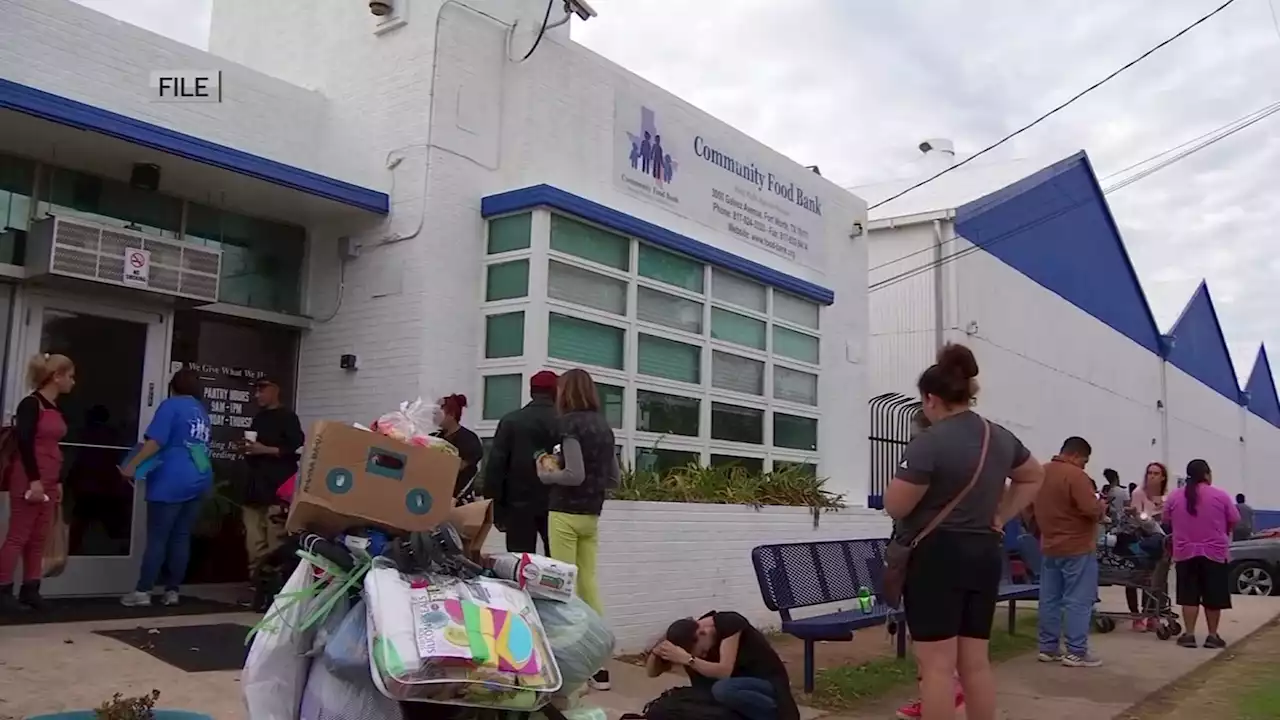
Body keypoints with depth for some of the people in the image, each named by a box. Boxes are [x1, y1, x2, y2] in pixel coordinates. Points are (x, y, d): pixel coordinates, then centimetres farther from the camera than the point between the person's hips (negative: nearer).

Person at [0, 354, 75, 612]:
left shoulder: (55, 408, 14)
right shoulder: (31, 403, -9)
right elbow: (24, 442, -17)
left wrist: (58, 482, 16)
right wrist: (34, 479, -21)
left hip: (48, 481, 8)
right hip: (29, 480, -8)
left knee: (39, 539, 8)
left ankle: (30, 590, 12)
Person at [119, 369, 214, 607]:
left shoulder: (171, 405, -2)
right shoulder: (202, 411, 18)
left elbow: (156, 441, -12)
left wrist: (133, 464, -11)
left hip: (171, 481, -6)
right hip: (199, 481, 6)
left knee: (157, 538, -4)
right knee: (182, 538, 7)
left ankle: (142, 592, -3)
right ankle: (172, 591, 8)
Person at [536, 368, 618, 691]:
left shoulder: (570, 422, -9)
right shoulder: (604, 426, 11)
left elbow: (575, 475, -17)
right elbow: (614, 479, 14)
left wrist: (546, 475, -2)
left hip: (566, 513, -7)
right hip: (592, 515, 7)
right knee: (589, 583, 9)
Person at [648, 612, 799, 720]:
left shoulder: (728, 623, -24)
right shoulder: (692, 635, -7)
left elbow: (724, 671, -32)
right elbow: (652, 672, -5)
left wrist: (687, 659, -38)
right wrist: (656, 653, -26)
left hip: (769, 682, -8)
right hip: (742, 681, 8)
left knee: (722, 690, -33)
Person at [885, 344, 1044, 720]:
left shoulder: (930, 442, -16)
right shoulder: (1001, 437, 9)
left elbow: (896, 506, -14)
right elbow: (1034, 477, 27)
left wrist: (906, 474, 5)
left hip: (936, 555, -7)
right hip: (984, 554, 8)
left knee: (937, 663, -3)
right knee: (976, 662, 13)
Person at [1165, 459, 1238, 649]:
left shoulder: (1174, 496, -1)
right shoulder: (1220, 495, -7)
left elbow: (1167, 520, 11)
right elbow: (1234, 521, 1)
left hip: (1185, 552, 2)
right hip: (1214, 552, -2)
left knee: (1189, 596, 6)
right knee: (1213, 597, 7)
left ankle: (1189, 634, 5)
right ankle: (1212, 635, 11)